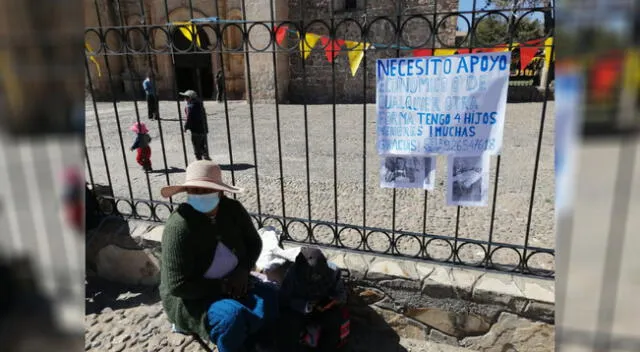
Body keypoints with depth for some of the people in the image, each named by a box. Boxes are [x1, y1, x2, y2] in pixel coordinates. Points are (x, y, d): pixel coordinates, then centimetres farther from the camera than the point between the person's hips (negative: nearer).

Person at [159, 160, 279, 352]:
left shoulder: (233, 209, -9)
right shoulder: (179, 227, -26)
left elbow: (254, 242, 6)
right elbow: (178, 285, -25)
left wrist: (243, 270, -12)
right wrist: (220, 287, -22)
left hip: (231, 283, 5)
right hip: (189, 298, -5)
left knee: (270, 297, -21)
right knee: (231, 315, -33)